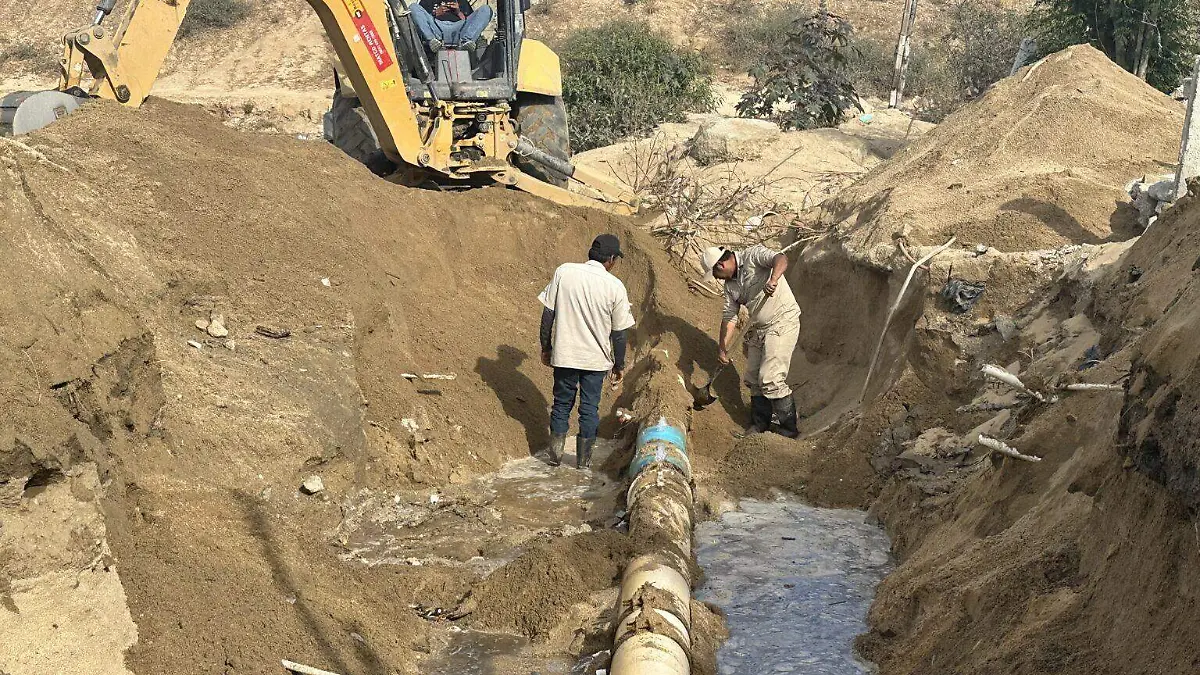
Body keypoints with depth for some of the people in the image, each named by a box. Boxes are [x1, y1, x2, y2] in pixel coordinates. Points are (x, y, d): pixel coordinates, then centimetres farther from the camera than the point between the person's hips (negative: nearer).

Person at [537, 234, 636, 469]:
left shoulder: (564, 272, -9)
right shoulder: (615, 287, -11)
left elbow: (548, 313, -5)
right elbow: (619, 333, -5)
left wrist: (546, 347, 7)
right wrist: (619, 365, 8)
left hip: (564, 355, 1)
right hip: (596, 359, -1)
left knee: (562, 403, 19)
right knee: (590, 407, 14)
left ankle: (555, 453, 26)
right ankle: (584, 459, 23)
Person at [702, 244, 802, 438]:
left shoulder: (753, 255, -10)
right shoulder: (730, 285, 13)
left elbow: (780, 259, -27)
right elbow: (729, 316, 13)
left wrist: (773, 279, -46)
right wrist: (722, 347, 5)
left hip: (782, 322, -9)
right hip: (758, 329, 9)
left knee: (770, 378, -15)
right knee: (753, 378, 13)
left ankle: (789, 429, -5)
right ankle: (759, 425, 29)